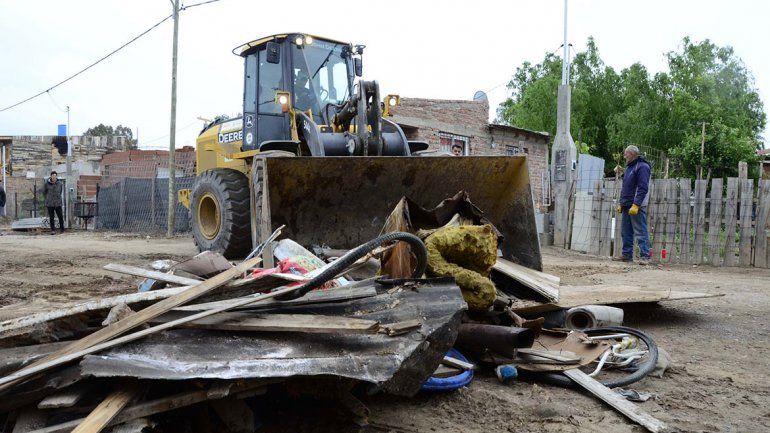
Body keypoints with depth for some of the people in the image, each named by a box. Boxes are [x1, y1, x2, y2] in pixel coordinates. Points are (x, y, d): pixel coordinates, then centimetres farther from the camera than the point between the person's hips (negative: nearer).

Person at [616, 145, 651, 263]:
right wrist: (621, 203, 19)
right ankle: (627, 255, 16)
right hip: (627, 206, 10)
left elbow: (643, 188, -19)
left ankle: (644, 256, -7)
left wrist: (636, 205, -24)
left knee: (641, 232, -8)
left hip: (637, 206, -10)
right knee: (626, 232, 11)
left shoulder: (642, 166, -10)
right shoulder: (629, 167, 20)